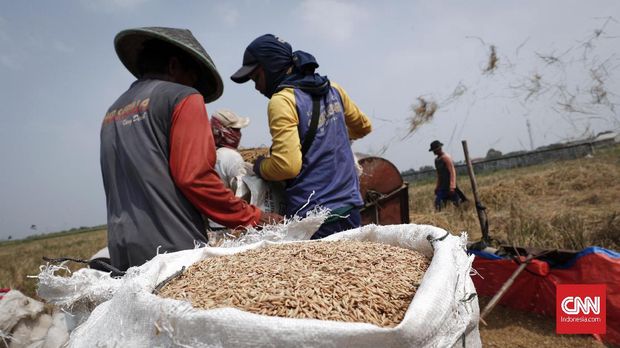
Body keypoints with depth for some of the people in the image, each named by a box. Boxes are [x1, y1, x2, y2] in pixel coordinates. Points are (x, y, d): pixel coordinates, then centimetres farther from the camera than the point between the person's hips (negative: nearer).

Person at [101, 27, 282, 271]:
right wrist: (254, 218, -9)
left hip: (122, 254, 7)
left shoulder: (112, 113, 18)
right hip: (173, 246, -7)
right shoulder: (182, 97, -3)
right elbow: (194, 177, -14)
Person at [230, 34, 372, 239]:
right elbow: (363, 126, 24)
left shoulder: (282, 100, -13)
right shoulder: (332, 89, 9)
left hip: (314, 217, -7)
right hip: (351, 209, 7)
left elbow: (287, 165, -22)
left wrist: (259, 166, -2)